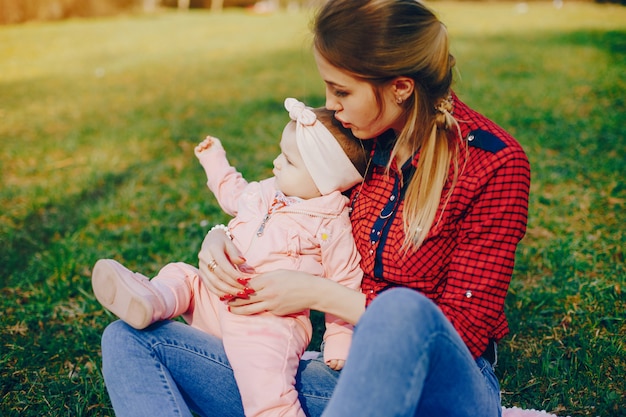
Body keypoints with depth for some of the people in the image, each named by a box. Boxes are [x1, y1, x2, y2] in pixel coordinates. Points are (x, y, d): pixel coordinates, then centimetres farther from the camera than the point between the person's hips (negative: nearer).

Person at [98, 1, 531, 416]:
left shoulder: (495, 163, -13)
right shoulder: (361, 137, 3)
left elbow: (466, 331, -14)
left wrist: (320, 294, -18)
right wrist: (220, 237, -5)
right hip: (347, 374, 5)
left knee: (403, 310, -44)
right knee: (128, 340, -10)